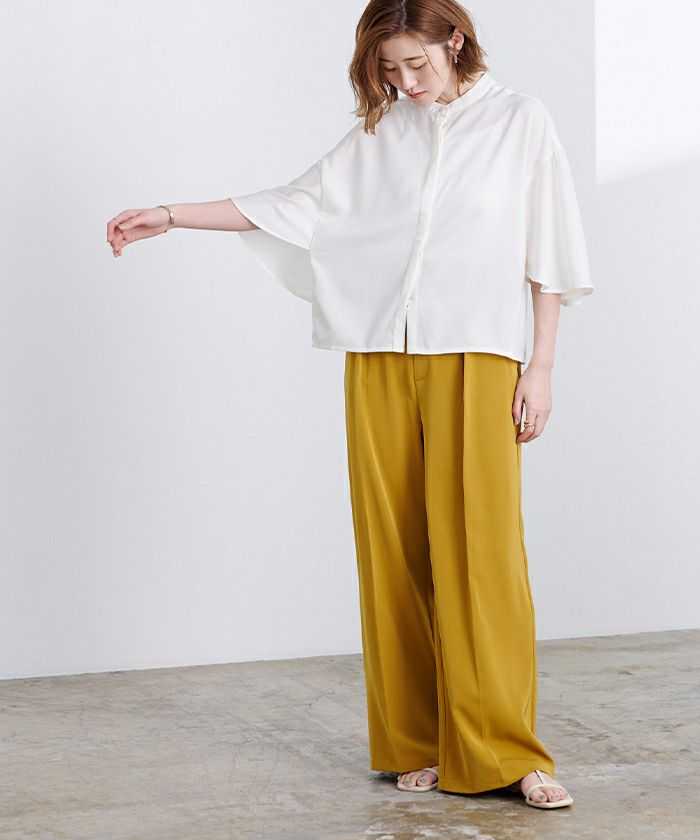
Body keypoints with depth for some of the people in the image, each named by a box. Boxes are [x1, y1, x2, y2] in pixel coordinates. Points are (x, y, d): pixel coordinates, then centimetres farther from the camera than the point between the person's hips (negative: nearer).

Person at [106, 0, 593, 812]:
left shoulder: (518, 119, 6)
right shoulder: (380, 134, 14)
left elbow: (545, 254, 5)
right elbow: (295, 204, 15)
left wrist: (540, 367, -1)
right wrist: (170, 216, 11)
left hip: (474, 362, -3)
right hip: (382, 364, 3)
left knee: (480, 551, -9)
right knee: (394, 554, 1)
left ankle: (501, 753, -3)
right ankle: (418, 745, 9)